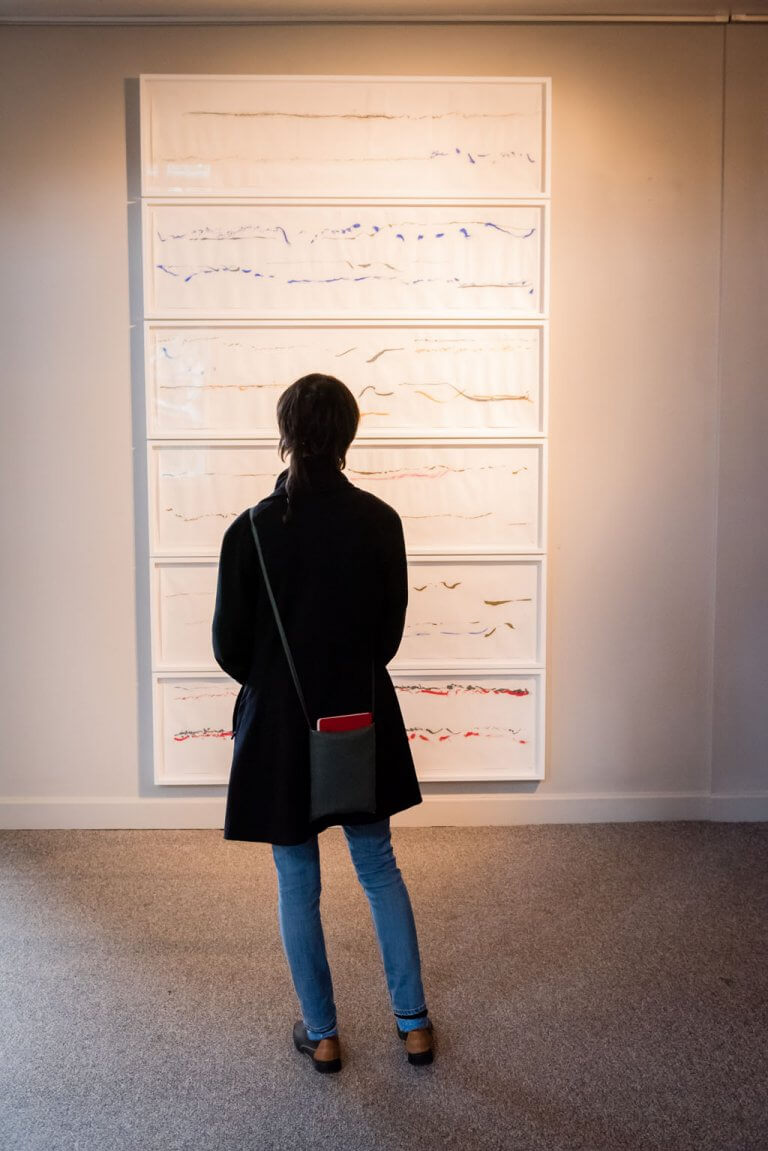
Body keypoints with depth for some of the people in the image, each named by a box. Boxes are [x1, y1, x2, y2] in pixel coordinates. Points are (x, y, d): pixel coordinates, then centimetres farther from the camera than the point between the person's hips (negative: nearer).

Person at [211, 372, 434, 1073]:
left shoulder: (251, 530, -15)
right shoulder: (379, 521, -9)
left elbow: (229, 648, -7)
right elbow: (391, 630, 0)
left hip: (279, 726, -2)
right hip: (362, 721, 2)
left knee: (298, 884, 14)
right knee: (380, 869, 19)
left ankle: (322, 1034, 28)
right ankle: (413, 1022, 28)